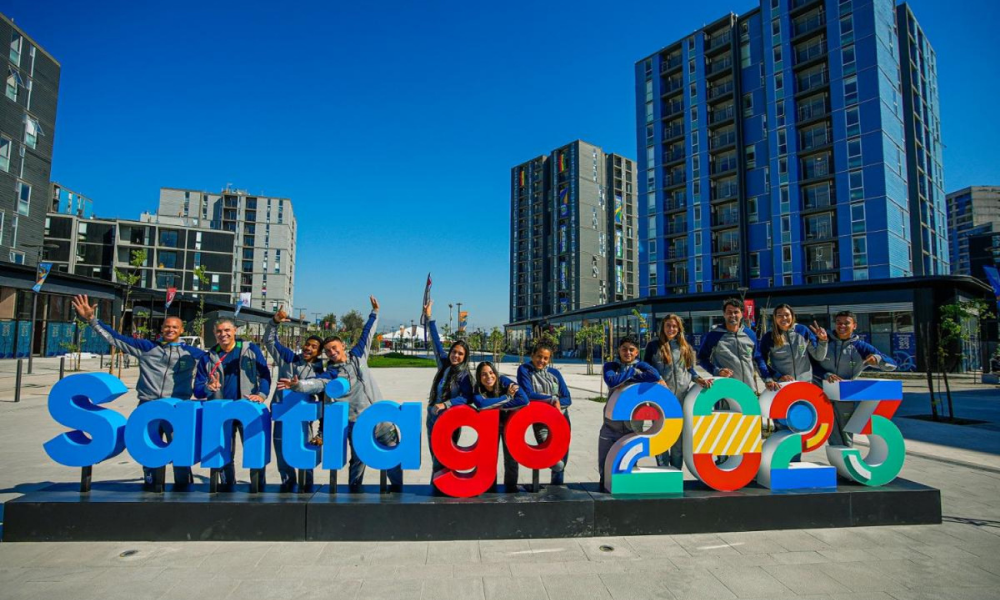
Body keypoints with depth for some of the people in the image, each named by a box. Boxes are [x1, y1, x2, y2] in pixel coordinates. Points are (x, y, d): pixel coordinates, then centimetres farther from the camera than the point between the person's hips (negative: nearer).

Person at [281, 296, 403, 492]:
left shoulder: (357, 355, 7)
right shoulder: (331, 373, -4)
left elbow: (367, 335, 16)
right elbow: (316, 383, -23)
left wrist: (374, 313, 17)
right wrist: (298, 385, -42)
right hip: (357, 422, -3)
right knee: (358, 459, 6)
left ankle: (397, 485, 28)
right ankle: (354, 490, 27)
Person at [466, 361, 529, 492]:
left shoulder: (504, 381, -27)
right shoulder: (477, 388, -22)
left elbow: (524, 400, -39)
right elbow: (480, 404, -44)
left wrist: (497, 406, -35)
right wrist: (507, 397, -37)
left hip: (509, 422, -1)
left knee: (511, 457, 3)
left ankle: (511, 488, 22)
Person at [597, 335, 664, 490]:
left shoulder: (641, 366, 4)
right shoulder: (610, 366, 6)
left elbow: (655, 376, -19)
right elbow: (611, 381, -17)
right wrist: (631, 370, -8)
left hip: (633, 426, 0)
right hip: (611, 425, 1)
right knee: (604, 466, 8)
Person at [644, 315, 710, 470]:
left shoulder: (686, 348, 15)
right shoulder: (653, 345, 5)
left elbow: (690, 369, 16)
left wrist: (699, 380, -3)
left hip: (682, 396, 3)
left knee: (680, 435, 8)